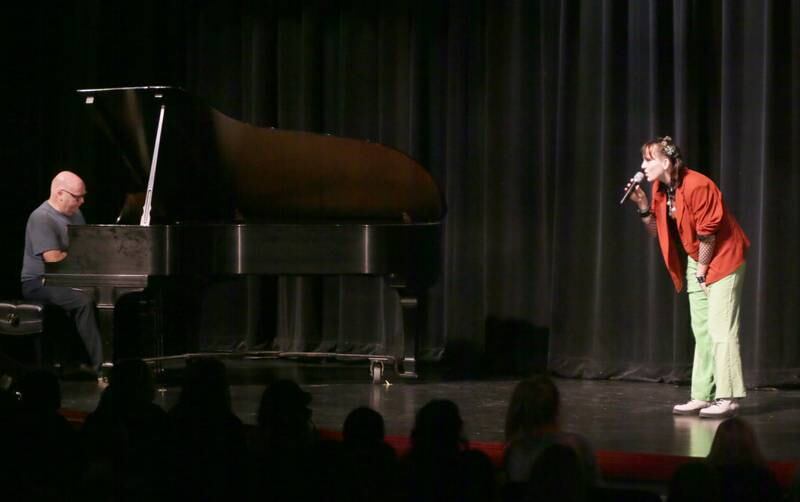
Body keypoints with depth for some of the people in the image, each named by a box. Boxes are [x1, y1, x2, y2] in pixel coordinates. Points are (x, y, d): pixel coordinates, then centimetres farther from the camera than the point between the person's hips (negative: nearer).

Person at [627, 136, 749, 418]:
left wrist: (701, 273, -12)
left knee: (721, 329, -12)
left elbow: (707, 235, -20)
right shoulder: (660, 189, 2)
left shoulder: (696, 186, -24)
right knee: (701, 331, 10)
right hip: (696, 261, 9)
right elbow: (655, 230, 7)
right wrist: (642, 205, -9)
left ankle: (728, 399, -13)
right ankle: (702, 397, 13)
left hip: (723, 258, -9)